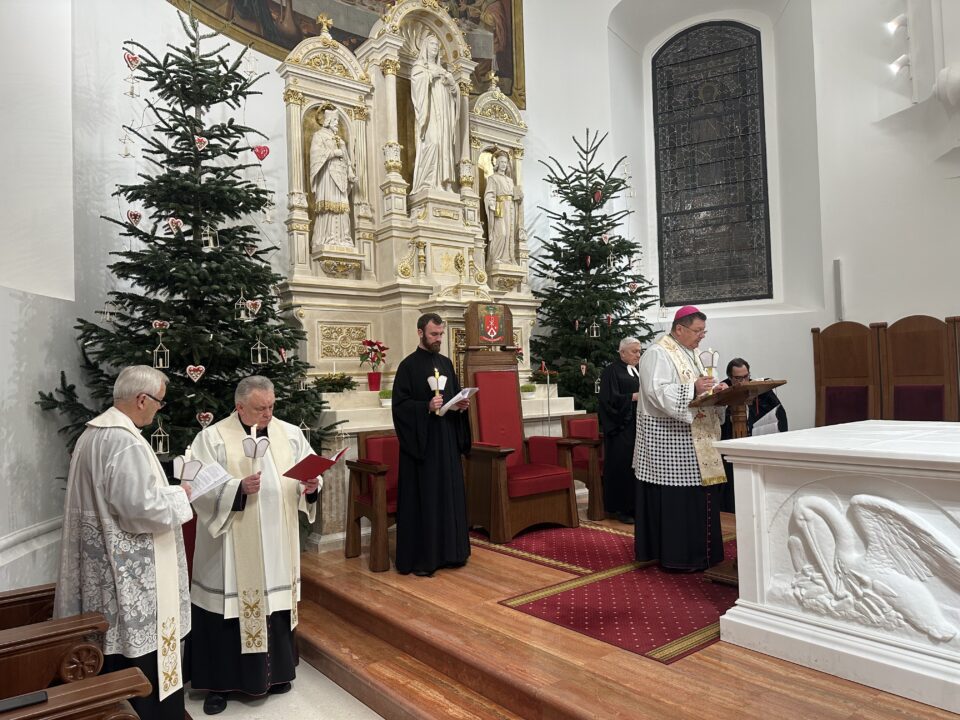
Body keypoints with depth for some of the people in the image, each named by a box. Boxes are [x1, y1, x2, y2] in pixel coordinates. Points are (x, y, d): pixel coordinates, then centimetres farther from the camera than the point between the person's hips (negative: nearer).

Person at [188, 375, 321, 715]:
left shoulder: (290, 433, 4)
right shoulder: (213, 438, -8)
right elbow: (200, 488, -14)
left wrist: (312, 485, -15)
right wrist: (239, 488, -28)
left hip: (278, 544, 4)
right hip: (233, 548, -4)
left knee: (275, 601, 14)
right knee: (231, 606, 5)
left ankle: (275, 671, 33)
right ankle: (219, 683, 23)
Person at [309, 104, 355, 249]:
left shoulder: (339, 139, 27)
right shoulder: (319, 135, 7)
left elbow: (345, 160, 21)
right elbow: (317, 153, -10)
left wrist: (351, 174, 7)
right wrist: (334, 152, -11)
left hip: (340, 175, 7)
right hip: (327, 174, -7)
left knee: (341, 207, -3)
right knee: (328, 204, -16)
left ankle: (341, 239, -7)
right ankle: (326, 239, -20)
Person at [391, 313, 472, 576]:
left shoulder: (446, 363, 12)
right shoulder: (409, 365, -7)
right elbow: (399, 405, -12)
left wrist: (460, 405, -2)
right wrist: (427, 407, -25)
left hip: (447, 440, 7)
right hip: (422, 441, -6)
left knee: (449, 493, 11)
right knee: (423, 497, -2)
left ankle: (448, 551, 22)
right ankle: (420, 557, 7)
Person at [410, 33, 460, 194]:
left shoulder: (441, 69, 27)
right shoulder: (419, 66, 12)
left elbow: (454, 90, 18)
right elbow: (417, 80, -9)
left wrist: (450, 81, 0)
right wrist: (431, 74, -8)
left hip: (443, 115, 6)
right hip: (429, 113, -6)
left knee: (445, 145, -6)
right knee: (432, 142, -23)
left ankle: (443, 184, -12)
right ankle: (427, 184, -28)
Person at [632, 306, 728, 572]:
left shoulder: (690, 353, 18)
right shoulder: (658, 354, -12)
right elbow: (657, 392, -23)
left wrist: (715, 389, 2)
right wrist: (693, 389, -28)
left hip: (694, 436, 9)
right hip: (669, 438, -9)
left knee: (698, 490, 11)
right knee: (675, 495, -5)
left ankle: (696, 551, 21)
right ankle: (676, 556, 4)